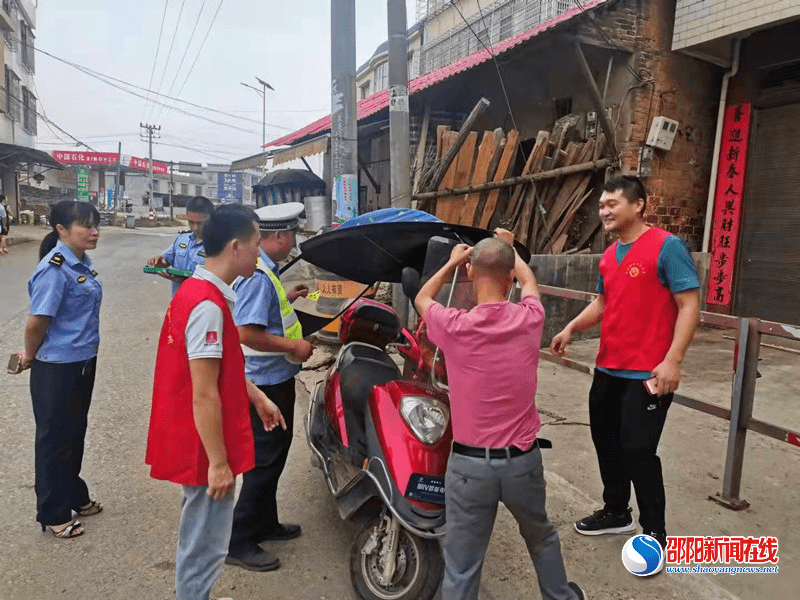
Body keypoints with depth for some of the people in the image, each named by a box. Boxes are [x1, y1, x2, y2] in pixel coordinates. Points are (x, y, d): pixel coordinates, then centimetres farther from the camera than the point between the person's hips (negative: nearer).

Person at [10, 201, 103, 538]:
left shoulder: (80, 263, 4)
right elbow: (37, 322, -20)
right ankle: (53, 514, 24)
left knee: (75, 434, 21)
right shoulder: (54, 269, -22)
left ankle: (74, 496, 39)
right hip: (56, 369, -8)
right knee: (55, 439, 7)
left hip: (82, 363, 8)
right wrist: (30, 357, -3)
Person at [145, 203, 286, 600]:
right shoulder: (208, 304, -25)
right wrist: (218, 463, -20)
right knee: (205, 545, 6)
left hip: (200, 444, 10)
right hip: (204, 449, -10)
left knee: (198, 538, 25)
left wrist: (258, 399, 21)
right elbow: (205, 395, -25)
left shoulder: (201, 291, 8)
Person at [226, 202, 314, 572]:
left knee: (273, 454, 21)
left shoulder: (261, 269, 8)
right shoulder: (258, 275, -24)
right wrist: (294, 345, -23)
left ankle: (264, 523, 37)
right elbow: (247, 333, -31)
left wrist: (287, 299, 18)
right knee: (265, 460, 0)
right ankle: (239, 542, 14)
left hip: (273, 379, 11)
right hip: (266, 382, -11)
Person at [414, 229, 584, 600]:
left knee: (461, 565, 10)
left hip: (470, 464, -3)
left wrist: (452, 261, 22)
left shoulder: (454, 327, -16)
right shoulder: (529, 319, -10)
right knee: (541, 537, 30)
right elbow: (529, 281, 16)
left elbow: (421, 299, 8)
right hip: (523, 460, 3)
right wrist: (510, 248, 33)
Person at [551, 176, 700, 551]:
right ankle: (616, 512, 38)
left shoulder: (666, 247, -12)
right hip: (608, 369, 8)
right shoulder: (609, 255, 10)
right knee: (606, 441, 17)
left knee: (637, 450, -4)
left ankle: (655, 534, 17)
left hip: (647, 374, -8)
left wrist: (672, 360, -24)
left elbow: (689, 307, -15)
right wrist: (572, 328, 6)